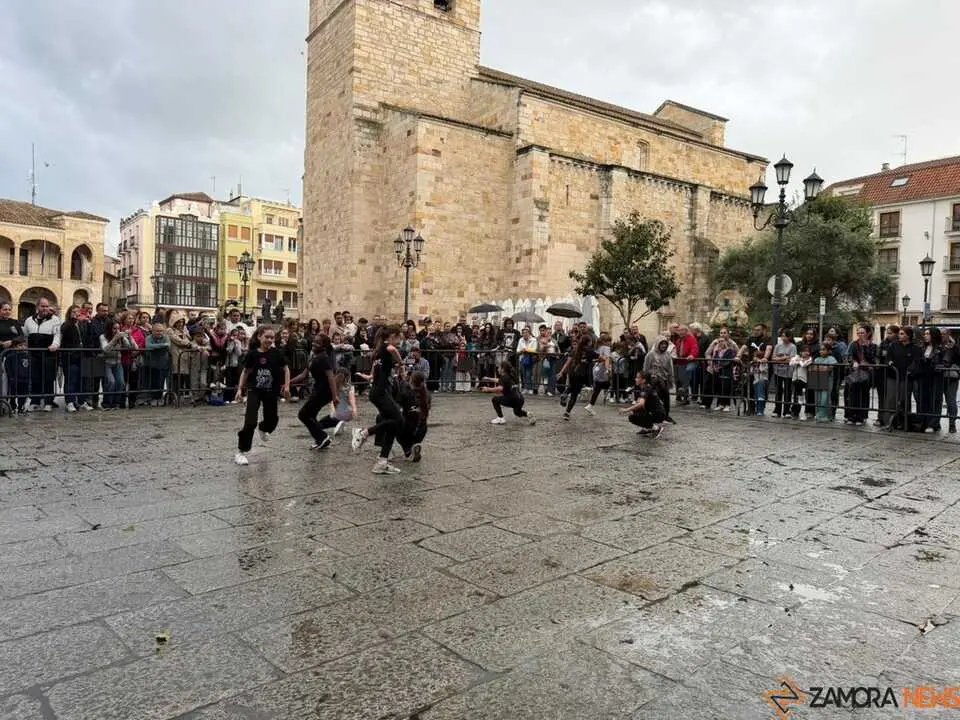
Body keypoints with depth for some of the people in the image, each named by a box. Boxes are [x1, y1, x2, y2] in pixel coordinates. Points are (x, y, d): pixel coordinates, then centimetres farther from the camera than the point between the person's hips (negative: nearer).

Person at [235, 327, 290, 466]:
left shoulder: (276, 353, -8)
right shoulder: (252, 354, -7)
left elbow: (286, 369, 0)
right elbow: (246, 371, 6)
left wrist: (287, 385, -9)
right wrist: (240, 388, 2)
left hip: (272, 392, 1)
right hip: (255, 391, -1)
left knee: (272, 419, 15)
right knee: (250, 422, -13)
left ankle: (263, 428, 53)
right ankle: (241, 451, -2)